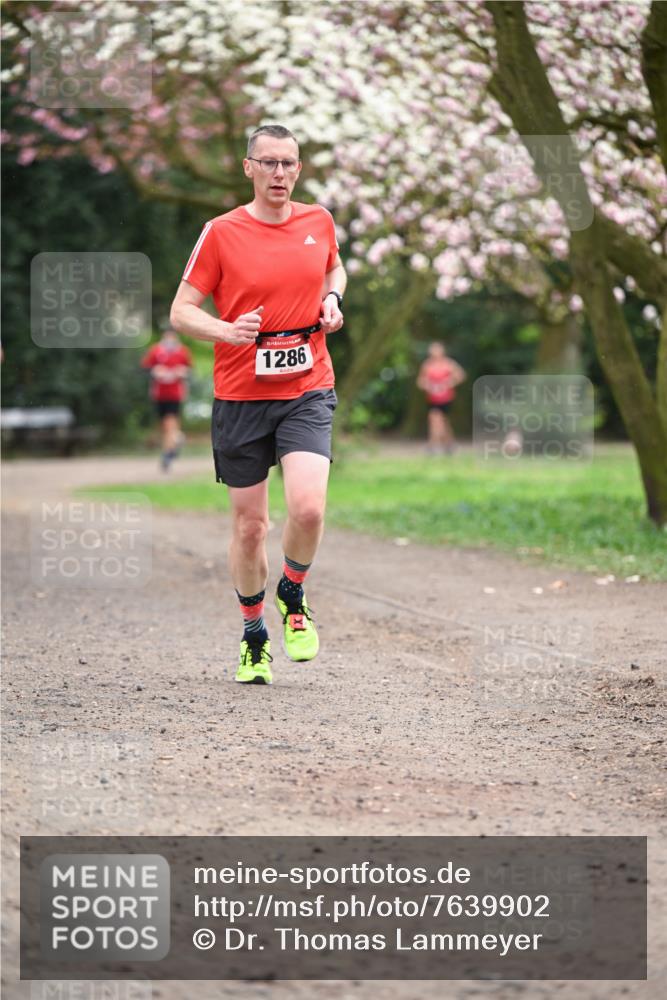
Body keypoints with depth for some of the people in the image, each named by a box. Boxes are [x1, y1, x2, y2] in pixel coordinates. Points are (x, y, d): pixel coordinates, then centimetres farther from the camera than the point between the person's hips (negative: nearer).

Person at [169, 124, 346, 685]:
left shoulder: (319, 222, 5)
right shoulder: (221, 233, -4)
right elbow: (182, 311, -2)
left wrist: (332, 299, 5)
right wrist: (226, 331, -22)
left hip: (308, 391, 1)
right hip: (241, 394, -1)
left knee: (308, 508, -20)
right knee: (249, 525, 5)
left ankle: (293, 597, 11)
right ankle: (254, 637, 26)